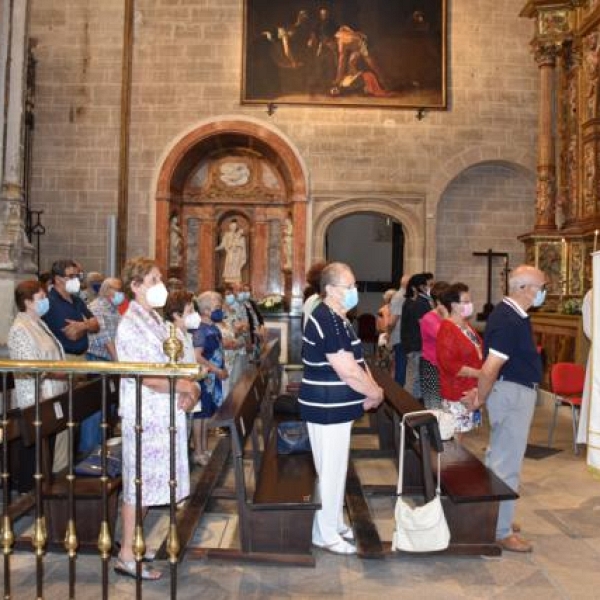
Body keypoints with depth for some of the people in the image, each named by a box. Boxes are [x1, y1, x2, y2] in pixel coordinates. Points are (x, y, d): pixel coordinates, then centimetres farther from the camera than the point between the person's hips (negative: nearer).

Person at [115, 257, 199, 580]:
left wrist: (191, 389, -2)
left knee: (149, 481, 15)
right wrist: (186, 386, -14)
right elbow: (144, 376, -22)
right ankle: (126, 556, 13)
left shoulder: (155, 319, 12)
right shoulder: (130, 323, -15)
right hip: (144, 414, -8)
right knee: (139, 482, 0)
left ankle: (133, 541, 28)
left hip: (163, 413, 8)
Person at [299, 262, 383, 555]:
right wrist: (376, 393, -10)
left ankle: (335, 523, 35)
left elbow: (357, 362, 15)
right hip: (328, 409, -10)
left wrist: (369, 392, 0)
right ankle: (326, 535, 16)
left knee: (336, 468, 20)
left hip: (336, 407, 10)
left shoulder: (338, 319, 12)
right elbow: (348, 371, -25)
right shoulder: (326, 321, -22)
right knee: (331, 471, 1)